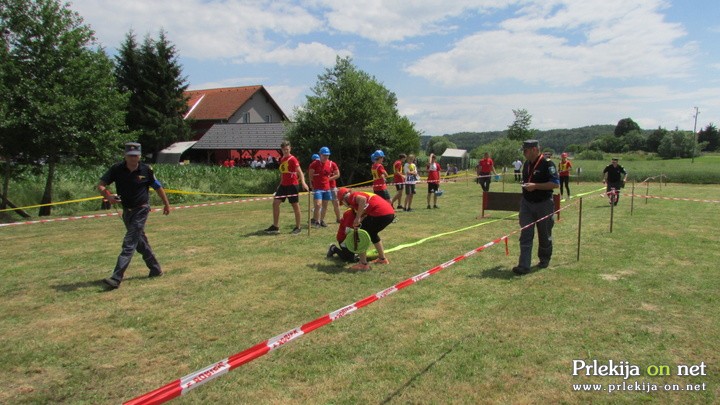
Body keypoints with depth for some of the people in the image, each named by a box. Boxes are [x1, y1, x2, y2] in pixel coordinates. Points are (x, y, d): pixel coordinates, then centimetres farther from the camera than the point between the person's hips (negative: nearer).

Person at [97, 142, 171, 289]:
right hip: (126, 211, 5)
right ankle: (155, 269, 31)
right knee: (140, 242, 16)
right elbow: (100, 185, -7)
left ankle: (116, 278, -14)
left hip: (141, 210, -5)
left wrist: (166, 204, 14)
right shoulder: (117, 169, -7)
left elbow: (158, 187, 3)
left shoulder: (146, 170, -11)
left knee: (129, 243, -11)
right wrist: (108, 196, -29)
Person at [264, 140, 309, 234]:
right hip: (283, 185, 7)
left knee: (295, 205, 1)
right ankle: (275, 227, 9)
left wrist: (303, 182, -32)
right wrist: (280, 184, 23)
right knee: (275, 203, 1)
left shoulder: (292, 159, -9)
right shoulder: (281, 159, 13)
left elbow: (299, 171, -18)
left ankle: (297, 227, 13)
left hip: (292, 185, -7)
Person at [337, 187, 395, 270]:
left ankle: (363, 264, 7)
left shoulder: (352, 196, 3)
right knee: (372, 233, 32)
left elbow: (363, 199, -21)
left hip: (379, 213, -9)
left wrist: (357, 218, -17)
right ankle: (382, 258, 40)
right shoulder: (359, 194, 29)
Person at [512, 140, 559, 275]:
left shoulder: (547, 164, -13)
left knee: (544, 234, 11)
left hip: (543, 204, -5)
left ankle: (544, 259, 32)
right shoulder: (526, 164, 9)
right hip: (526, 203, 5)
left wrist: (535, 186, -24)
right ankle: (524, 265, -7)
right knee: (525, 235, -4)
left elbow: (555, 184, -19)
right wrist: (525, 185, 7)